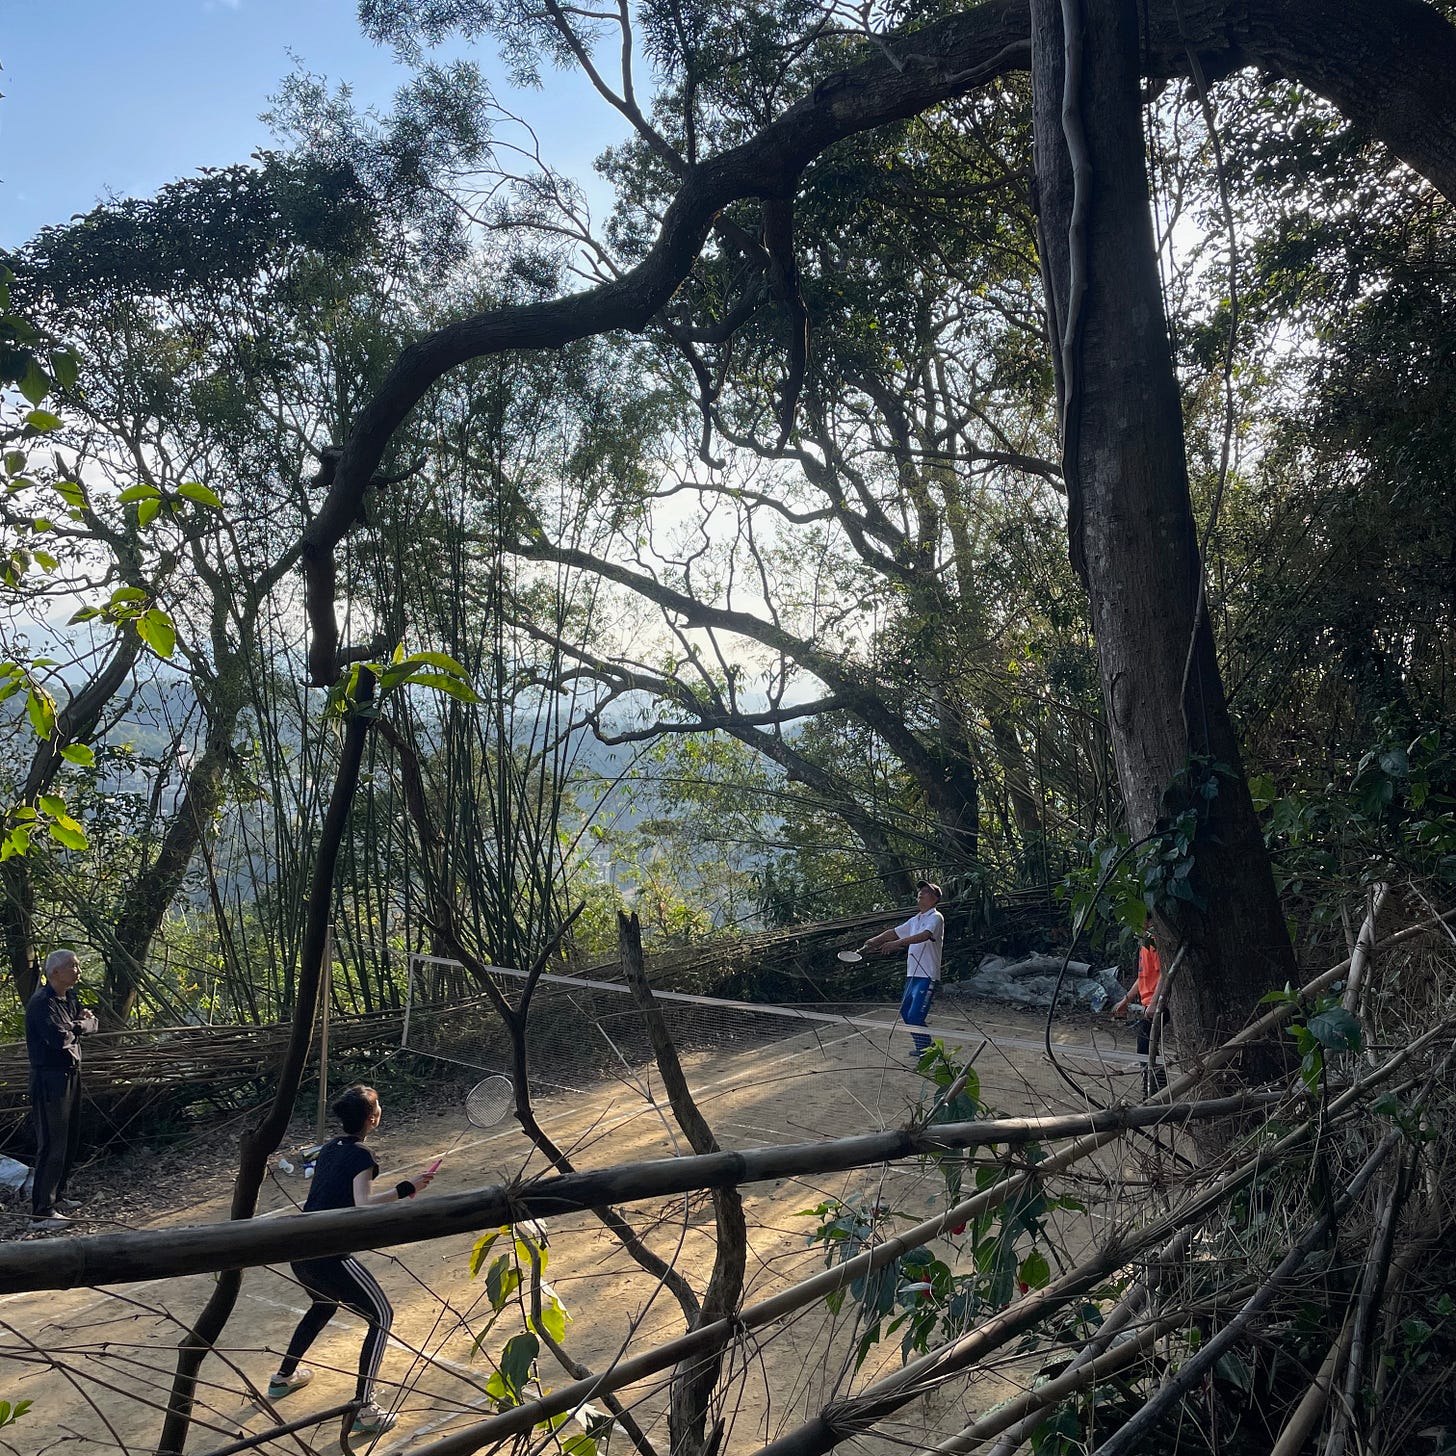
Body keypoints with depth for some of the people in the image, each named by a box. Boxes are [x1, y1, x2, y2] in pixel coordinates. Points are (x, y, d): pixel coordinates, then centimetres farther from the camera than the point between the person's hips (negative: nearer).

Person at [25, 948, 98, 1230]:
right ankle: (42, 1210, -2)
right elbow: (60, 1038, -27)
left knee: (69, 1140, 16)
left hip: (70, 1074, 9)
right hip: (50, 1079, -9)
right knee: (52, 1145, -7)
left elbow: (91, 1023, 9)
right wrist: (77, 1027, -7)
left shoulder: (70, 998, 10)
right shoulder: (42, 1002, -19)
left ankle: (57, 1197, 29)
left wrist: (73, 1026, -12)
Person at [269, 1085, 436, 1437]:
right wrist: (406, 1189, -29)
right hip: (328, 1257, -9)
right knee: (381, 1317, 5)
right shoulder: (361, 1156, -13)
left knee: (324, 1305, 36)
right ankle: (363, 1410, 2)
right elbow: (363, 1206, -26)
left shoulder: (329, 1149, 10)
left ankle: (284, 1377, 50)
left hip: (300, 1252, 9)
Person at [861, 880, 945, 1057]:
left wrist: (898, 943, -37)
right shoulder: (915, 920, 18)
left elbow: (924, 935, -27)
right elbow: (894, 932, 23)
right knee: (905, 1013, 15)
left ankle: (928, 1053, -4)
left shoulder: (935, 918, -9)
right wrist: (874, 940, 9)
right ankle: (922, 1049, 27)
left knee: (915, 1017, -15)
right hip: (912, 975, 9)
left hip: (927, 977, -9)